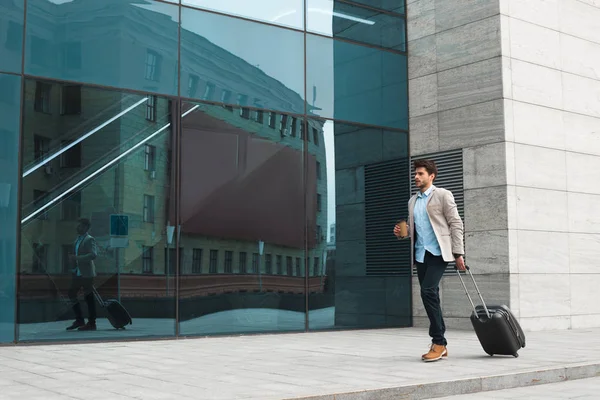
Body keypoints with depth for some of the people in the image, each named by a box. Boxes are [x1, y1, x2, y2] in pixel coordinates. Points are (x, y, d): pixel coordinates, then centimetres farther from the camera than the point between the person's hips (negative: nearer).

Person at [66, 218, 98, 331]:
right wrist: (73, 258, 10)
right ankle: (79, 320, 20)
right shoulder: (78, 239, 15)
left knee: (89, 297, -3)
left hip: (86, 273, -9)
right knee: (71, 293, 10)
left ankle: (91, 323, 4)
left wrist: (77, 258, -26)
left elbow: (93, 254, -24)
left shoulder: (89, 239, -12)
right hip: (77, 272, 9)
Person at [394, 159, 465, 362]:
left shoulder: (442, 195, -1)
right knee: (430, 295, 7)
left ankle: (438, 342, -11)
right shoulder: (413, 201, 18)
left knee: (428, 291, -19)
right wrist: (402, 232, 2)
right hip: (420, 254, 7)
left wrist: (458, 253, -11)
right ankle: (440, 344, 14)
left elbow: (456, 224, -5)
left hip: (438, 252, -7)